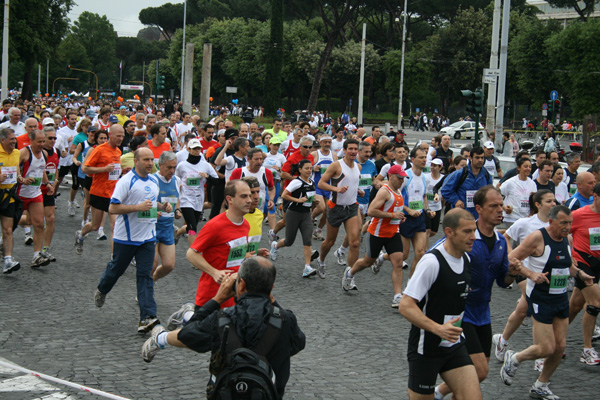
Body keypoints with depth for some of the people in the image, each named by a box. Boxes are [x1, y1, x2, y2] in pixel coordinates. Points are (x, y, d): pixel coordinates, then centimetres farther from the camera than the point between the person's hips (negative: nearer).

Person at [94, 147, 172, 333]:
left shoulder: (154, 181, 9)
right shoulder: (126, 181, -14)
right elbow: (112, 208, -18)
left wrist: (163, 206, 5)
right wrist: (138, 207, -25)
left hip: (148, 237, 5)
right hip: (125, 237, -5)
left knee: (145, 276, -2)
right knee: (116, 269, 13)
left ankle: (147, 317, -8)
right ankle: (101, 290, 45)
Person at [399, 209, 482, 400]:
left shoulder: (466, 259, 5)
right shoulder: (432, 262, -20)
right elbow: (405, 306, -23)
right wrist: (438, 329, -32)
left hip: (455, 345, 7)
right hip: (425, 348, -6)